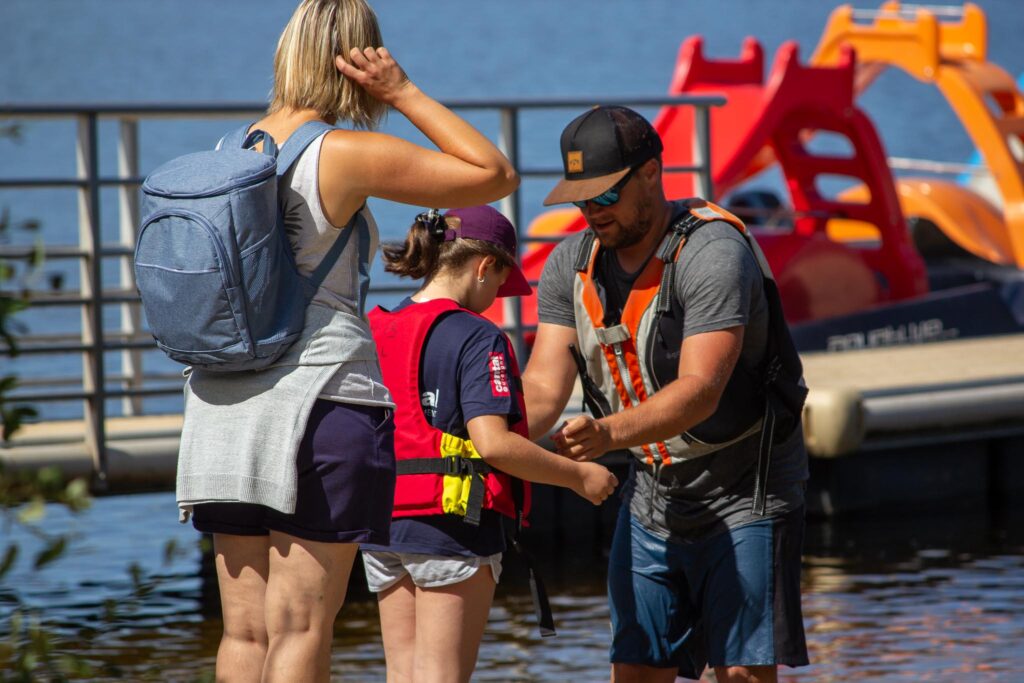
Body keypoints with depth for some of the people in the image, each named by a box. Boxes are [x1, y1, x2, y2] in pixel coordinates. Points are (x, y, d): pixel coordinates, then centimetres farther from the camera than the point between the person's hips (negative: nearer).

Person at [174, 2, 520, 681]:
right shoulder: (345, 155, -10)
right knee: (300, 628, -4)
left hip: (223, 404, 6)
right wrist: (403, 94, -2)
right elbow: (496, 174, -4)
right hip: (321, 397, -6)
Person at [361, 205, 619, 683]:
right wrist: (578, 475, -10)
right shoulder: (476, 337, -12)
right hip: (452, 520, -6)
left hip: (381, 519, 7)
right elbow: (492, 442, -20)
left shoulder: (376, 330, 9)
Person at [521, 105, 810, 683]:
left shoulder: (712, 251, -22)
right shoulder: (573, 264, 0)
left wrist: (608, 434, -46)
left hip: (745, 493, -6)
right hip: (653, 493, 7)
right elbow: (545, 384, -7)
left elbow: (700, 390, -31)